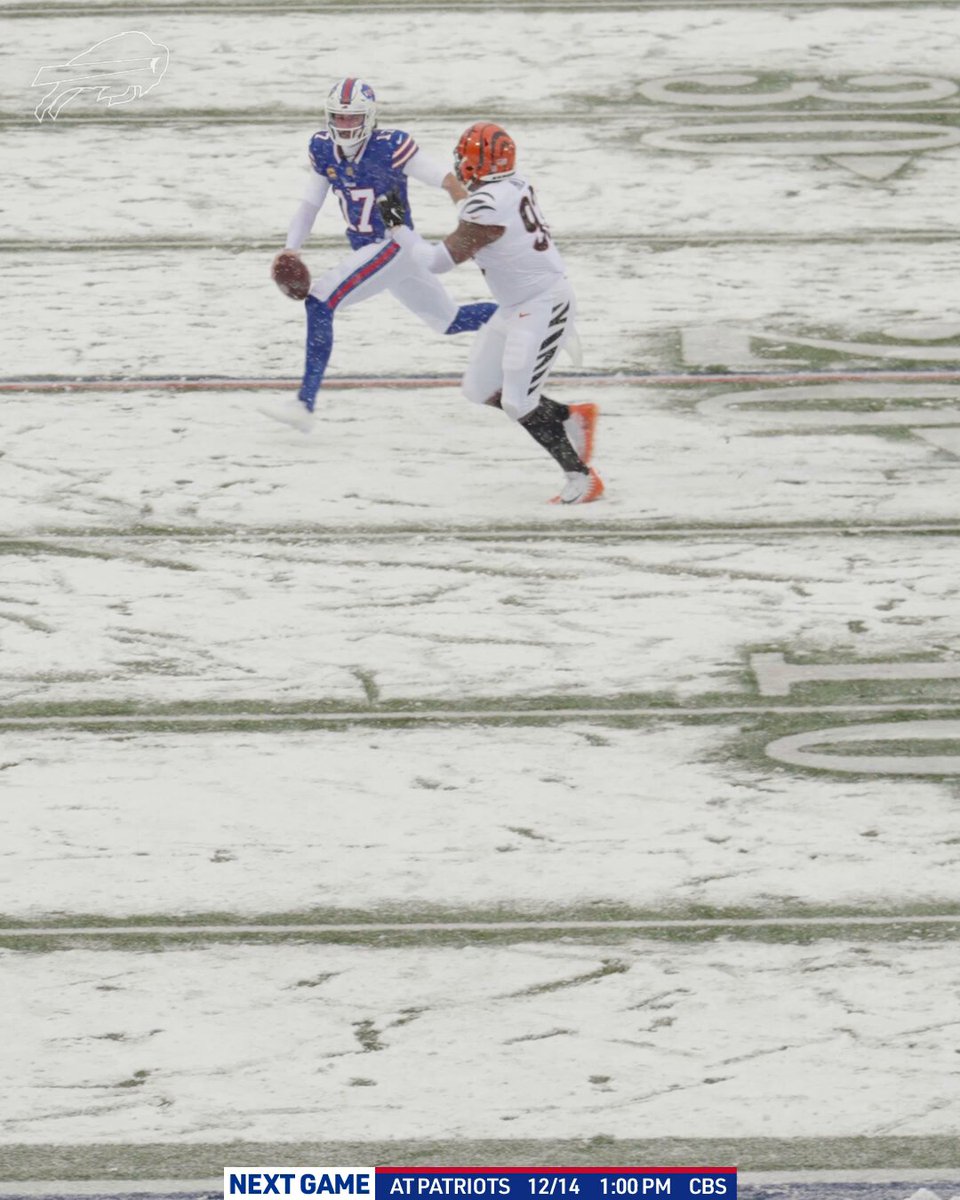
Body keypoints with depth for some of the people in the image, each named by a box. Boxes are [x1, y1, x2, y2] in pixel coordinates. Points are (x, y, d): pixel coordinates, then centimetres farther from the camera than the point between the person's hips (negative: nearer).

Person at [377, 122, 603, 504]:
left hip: (541, 308, -9)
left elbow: (436, 260, -21)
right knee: (480, 389, 12)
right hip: (518, 306, 9)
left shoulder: (487, 207, -25)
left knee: (518, 404, -9)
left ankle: (582, 479, -2)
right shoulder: (515, 186, 2)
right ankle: (573, 418, 22)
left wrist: (396, 225, -12)